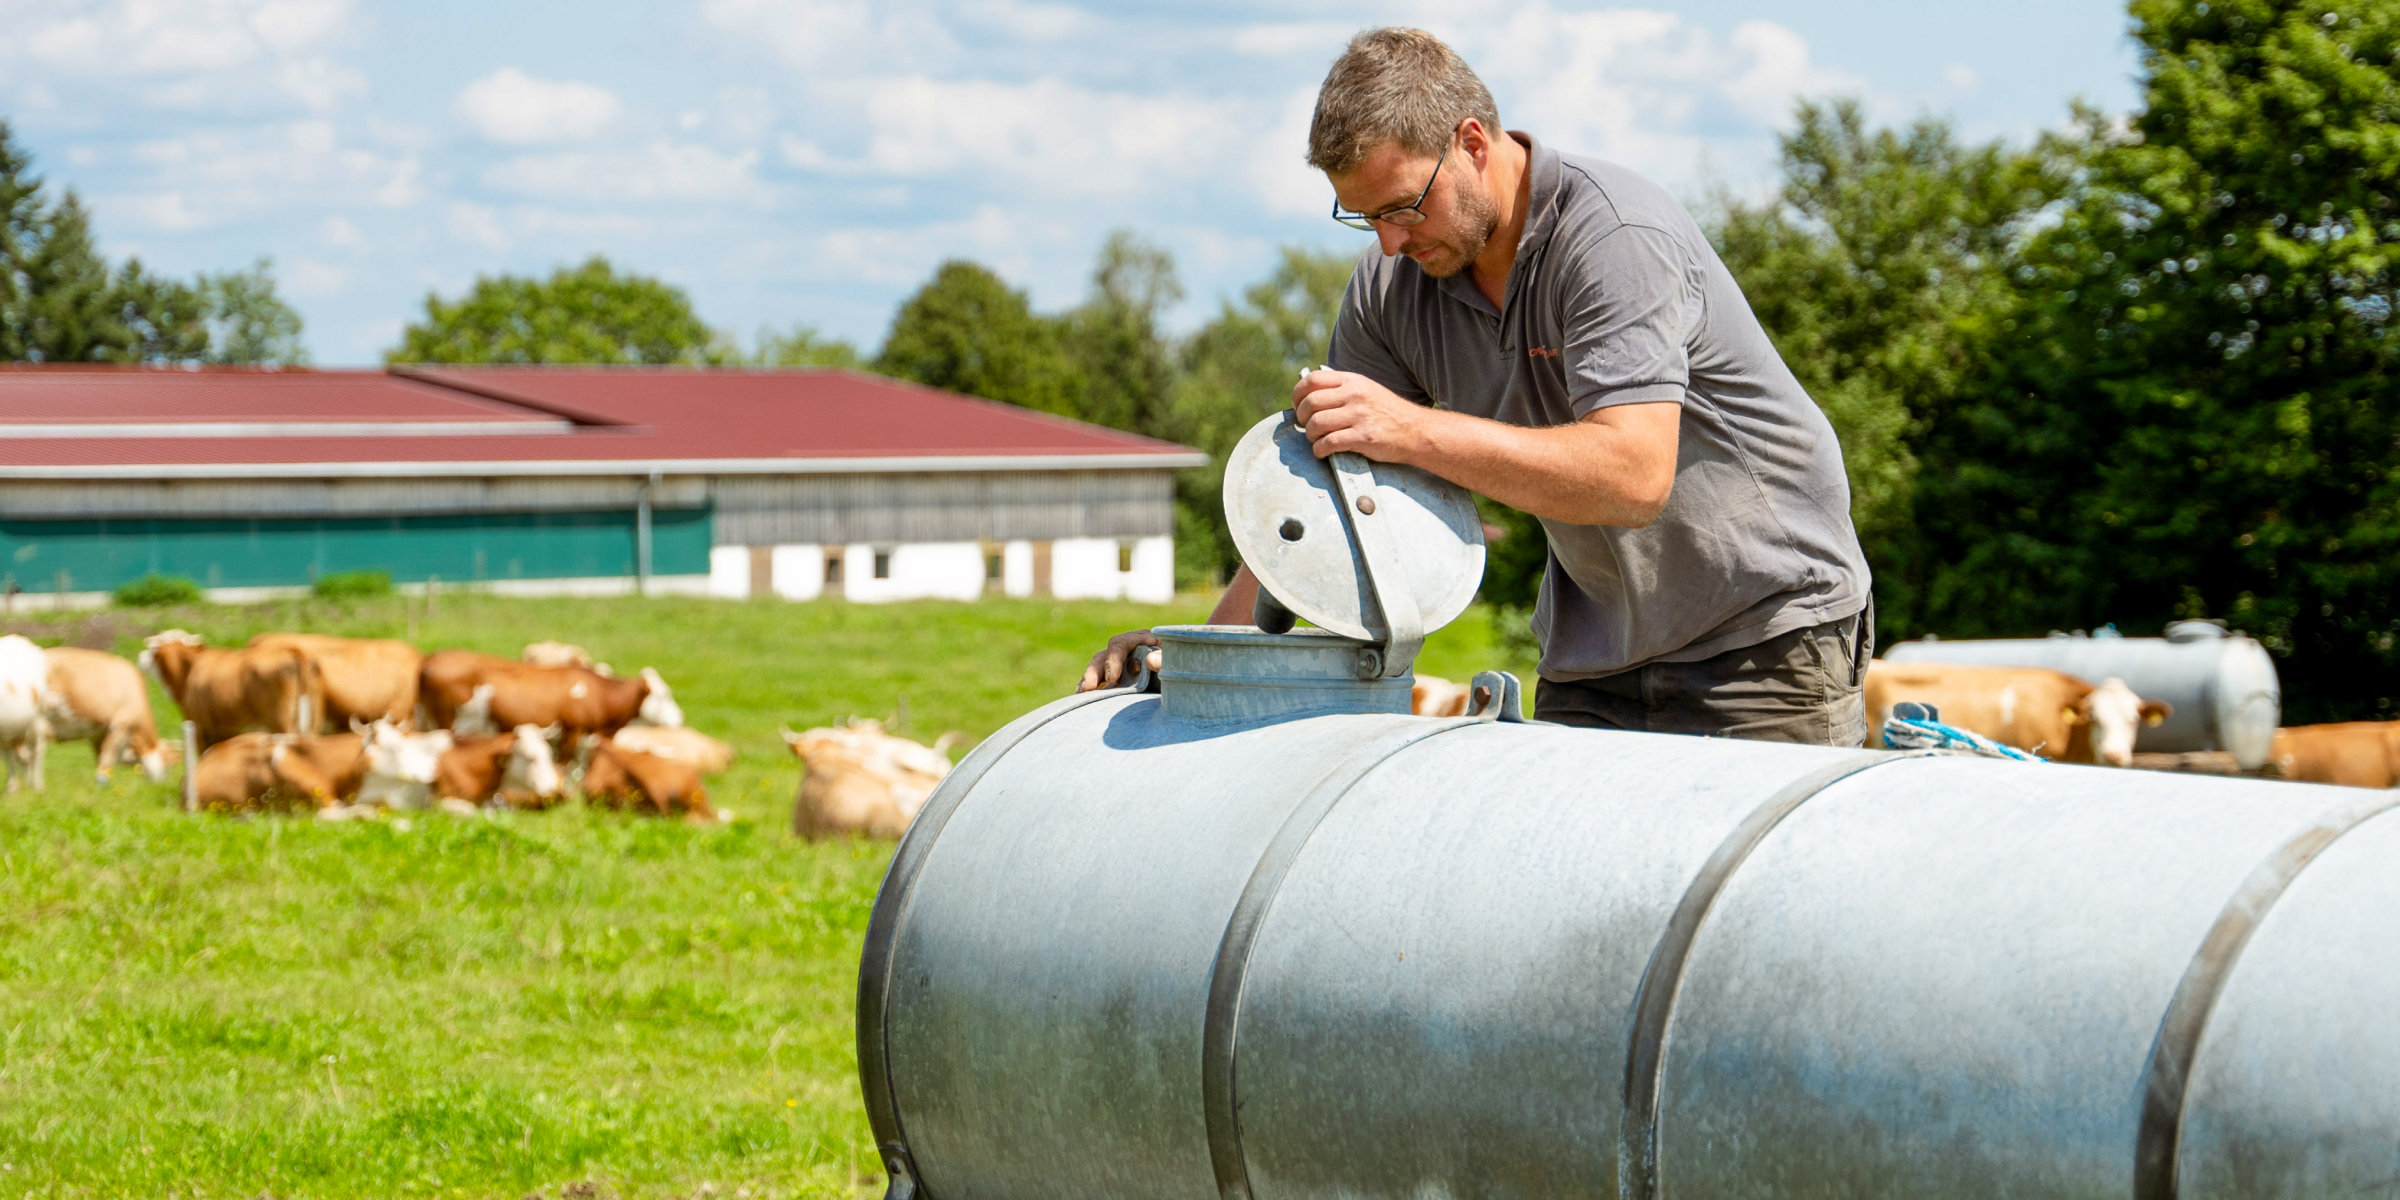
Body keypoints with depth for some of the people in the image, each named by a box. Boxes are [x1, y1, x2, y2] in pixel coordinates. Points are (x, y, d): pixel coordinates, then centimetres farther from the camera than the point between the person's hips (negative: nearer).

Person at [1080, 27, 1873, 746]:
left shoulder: (1614, 235, -22)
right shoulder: (1391, 287, -2)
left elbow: (1635, 473, -32)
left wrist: (1413, 430, -34)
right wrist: (1212, 643, -4)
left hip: (1772, 632, -6)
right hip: (1593, 658, 6)